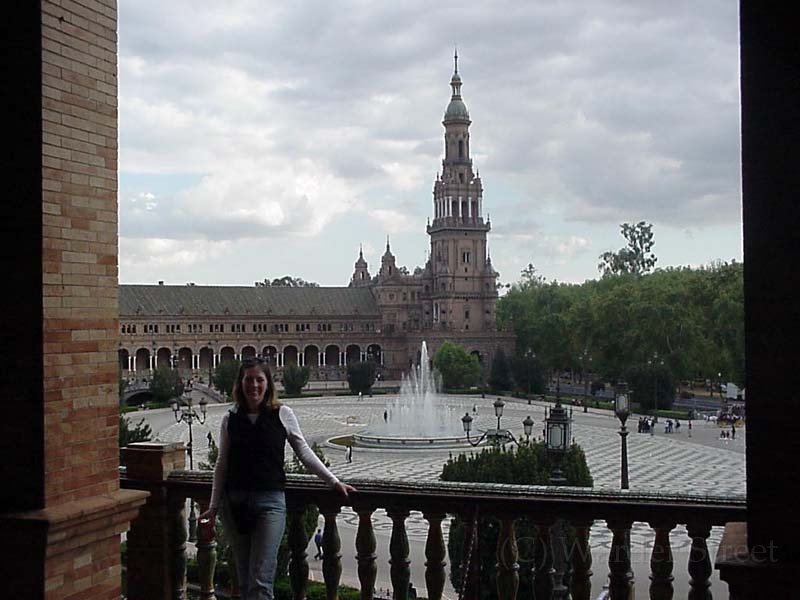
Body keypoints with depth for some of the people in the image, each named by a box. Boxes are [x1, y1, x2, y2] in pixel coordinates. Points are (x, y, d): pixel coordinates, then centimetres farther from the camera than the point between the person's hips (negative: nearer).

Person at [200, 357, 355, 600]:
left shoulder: (282, 414, 0)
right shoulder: (231, 419, 6)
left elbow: (304, 452, 6)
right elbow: (222, 464, 11)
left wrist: (333, 481, 4)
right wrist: (214, 506, 10)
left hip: (270, 501, -3)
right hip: (235, 502, 3)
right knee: (245, 580, 8)